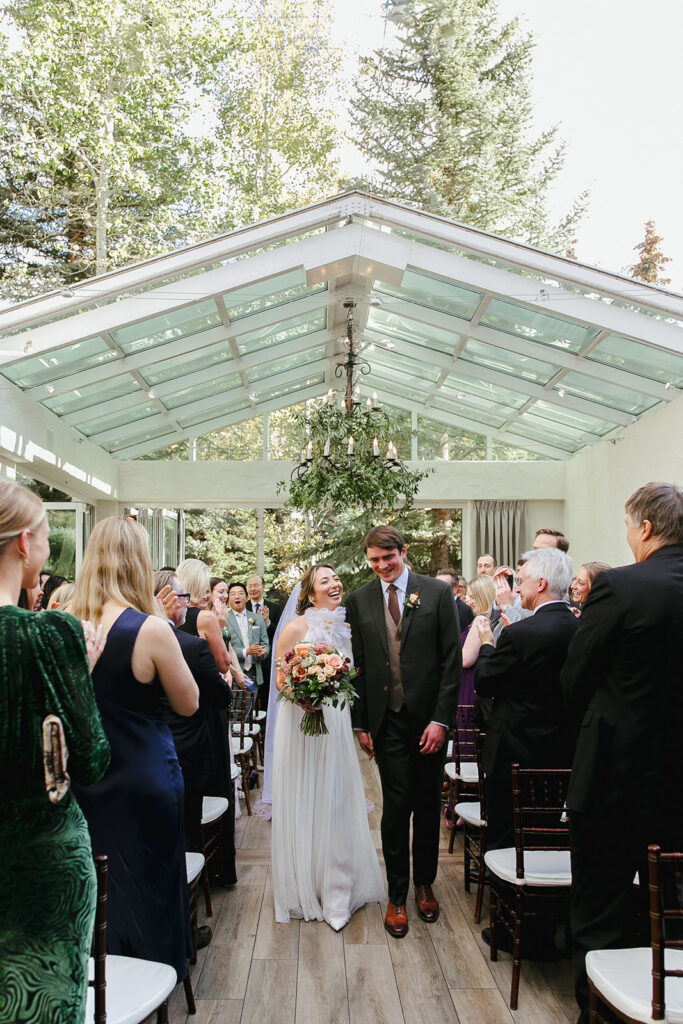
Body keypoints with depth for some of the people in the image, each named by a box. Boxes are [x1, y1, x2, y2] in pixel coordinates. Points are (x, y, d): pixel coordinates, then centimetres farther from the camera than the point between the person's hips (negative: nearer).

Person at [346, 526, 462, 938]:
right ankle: (397, 896, 19)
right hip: (387, 720, 1)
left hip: (429, 719, 0)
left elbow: (452, 660, -4)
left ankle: (425, 884, 33)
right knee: (396, 806, 2)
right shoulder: (360, 600, 4)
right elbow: (358, 664, 7)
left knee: (428, 805, 12)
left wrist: (441, 719, -9)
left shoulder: (438, 593, -3)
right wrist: (361, 723, 4)